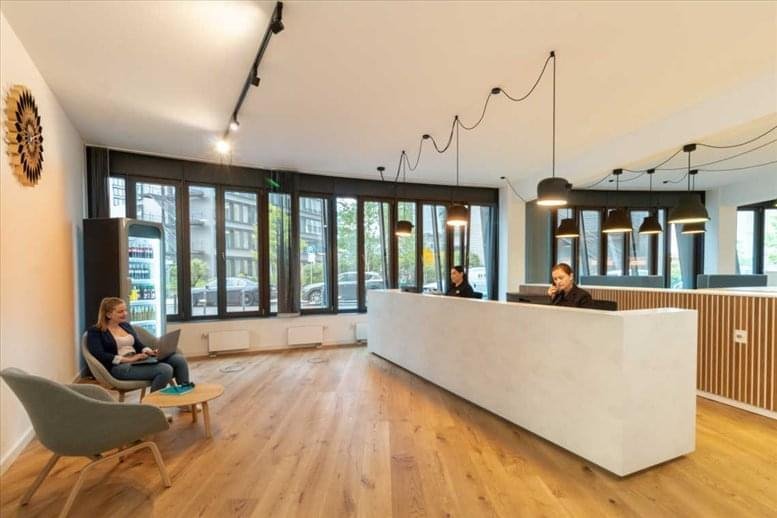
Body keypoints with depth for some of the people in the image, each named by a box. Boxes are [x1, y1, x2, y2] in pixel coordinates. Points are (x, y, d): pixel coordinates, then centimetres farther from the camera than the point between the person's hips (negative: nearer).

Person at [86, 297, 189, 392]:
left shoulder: (126, 325, 21)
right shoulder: (95, 331, 1)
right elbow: (100, 356, -12)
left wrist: (149, 352, -4)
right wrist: (129, 359, -21)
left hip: (138, 361, 7)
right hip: (119, 367, -7)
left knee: (179, 359, -18)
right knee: (165, 369, -32)